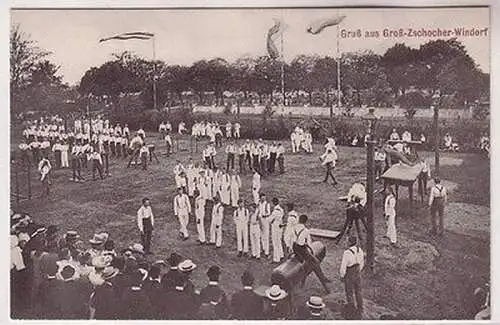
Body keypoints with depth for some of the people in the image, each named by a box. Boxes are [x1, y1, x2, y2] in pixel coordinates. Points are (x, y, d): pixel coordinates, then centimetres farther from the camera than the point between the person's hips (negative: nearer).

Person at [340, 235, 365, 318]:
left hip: (349, 276, -6)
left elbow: (343, 266, -22)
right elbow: (362, 263, 5)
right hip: (357, 274, 6)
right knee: (358, 292, 22)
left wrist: (342, 276, -5)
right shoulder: (360, 250, -11)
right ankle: (360, 310, 35)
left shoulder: (347, 253, -32)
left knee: (349, 294, 13)